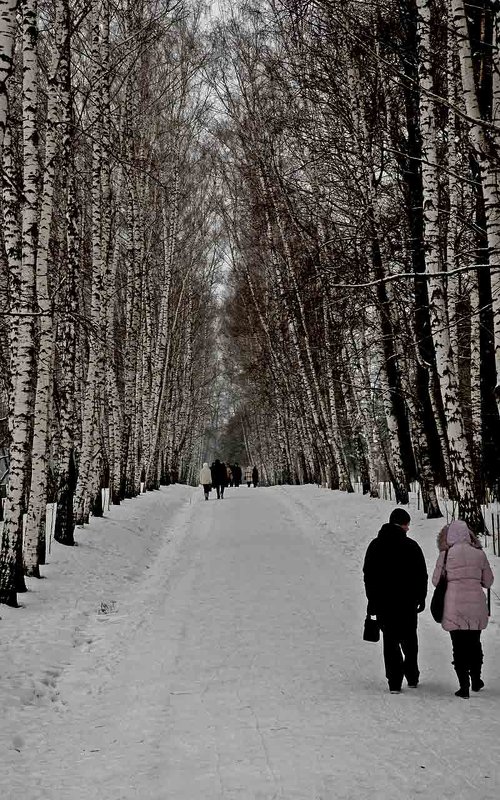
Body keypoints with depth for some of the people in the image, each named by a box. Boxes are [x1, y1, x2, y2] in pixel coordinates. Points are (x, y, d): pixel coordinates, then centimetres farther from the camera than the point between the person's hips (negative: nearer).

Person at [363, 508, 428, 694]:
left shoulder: (375, 545, 3)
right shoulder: (411, 546, -7)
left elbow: (368, 574, 7)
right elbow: (422, 575, -3)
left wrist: (372, 600, 13)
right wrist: (421, 598, 8)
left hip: (382, 602, 2)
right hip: (407, 602, -1)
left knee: (390, 641, 5)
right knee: (409, 639, 16)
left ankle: (394, 683, 0)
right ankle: (412, 678, 19)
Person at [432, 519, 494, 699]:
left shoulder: (446, 554, -7)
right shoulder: (479, 554, -1)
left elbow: (436, 581, 0)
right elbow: (488, 581, 7)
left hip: (455, 607, -3)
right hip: (477, 607, 3)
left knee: (459, 646, 5)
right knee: (474, 643, 20)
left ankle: (464, 687, 5)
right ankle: (476, 680, 32)